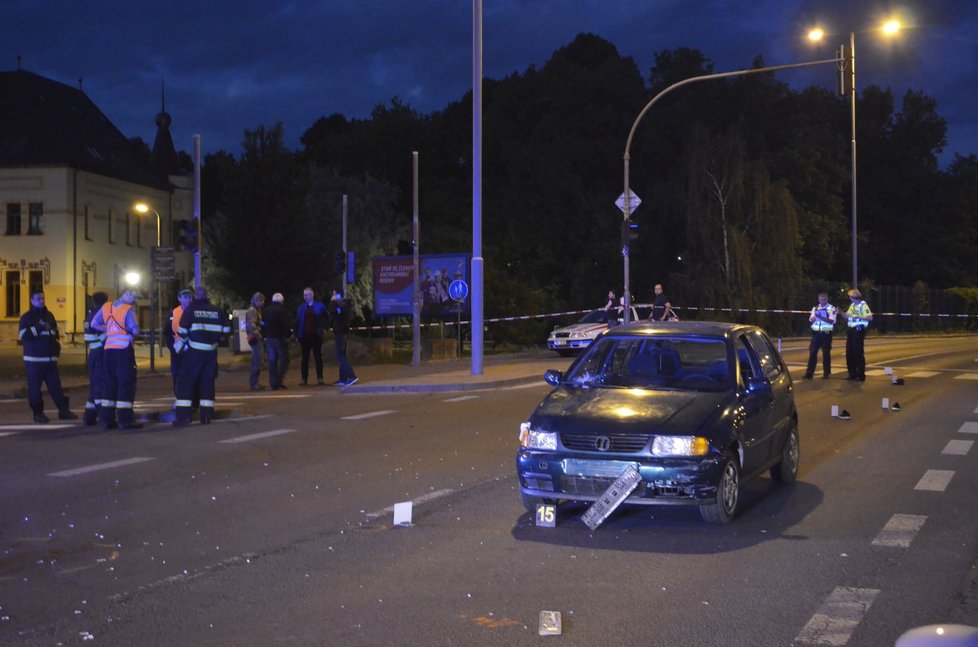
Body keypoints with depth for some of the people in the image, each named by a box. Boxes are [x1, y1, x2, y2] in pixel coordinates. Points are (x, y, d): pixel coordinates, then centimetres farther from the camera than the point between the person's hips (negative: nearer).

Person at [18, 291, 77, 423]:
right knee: (34, 387, -1)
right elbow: (23, 335, -13)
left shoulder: (49, 316, 16)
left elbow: (55, 332, 29)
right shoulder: (26, 317, 0)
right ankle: (38, 413, 5)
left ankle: (63, 410, 1)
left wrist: (56, 343, 12)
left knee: (55, 385, 1)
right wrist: (38, 328, -21)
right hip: (34, 359, -4)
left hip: (50, 358, 4)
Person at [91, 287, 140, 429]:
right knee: (126, 383, -2)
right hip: (124, 349, -6)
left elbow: (94, 324, 13)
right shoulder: (128, 309, -9)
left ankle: (106, 419, 14)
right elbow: (135, 330, -14)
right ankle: (125, 420, -5)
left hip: (108, 349, 6)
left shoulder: (106, 307, 9)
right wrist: (131, 332, 8)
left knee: (109, 383, 13)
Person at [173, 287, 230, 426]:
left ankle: (183, 416, -7)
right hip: (211, 351, 3)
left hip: (193, 351, -3)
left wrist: (180, 345, 10)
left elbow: (183, 331, -7)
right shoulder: (216, 311, 6)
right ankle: (206, 415, 10)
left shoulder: (191, 309, -3)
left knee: (185, 381, 1)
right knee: (207, 382, 11)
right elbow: (226, 330, 9)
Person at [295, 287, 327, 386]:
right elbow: (297, 322, 5)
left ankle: (320, 378, 3)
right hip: (305, 336, 2)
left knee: (318, 357, 1)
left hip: (316, 336, -2)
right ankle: (304, 379, 9)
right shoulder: (301, 308, 6)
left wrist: (323, 329, -8)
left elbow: (324, 318, 5)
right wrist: (297, 334, -2)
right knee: (305, 358, 6)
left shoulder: (320, 306, 2)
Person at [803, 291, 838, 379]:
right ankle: (809, 373, 2)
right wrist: (815, 316, -18)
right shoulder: (815, 308, 12)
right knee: (812, 352, -1)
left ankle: (826, 373, 12)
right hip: (816, 333, 3)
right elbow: (811, 320, 4)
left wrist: (820, 317, -24)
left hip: (826, 333, -3)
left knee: (826, 353, 2)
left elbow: (831, 321, -14)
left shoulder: (831, 308, -2)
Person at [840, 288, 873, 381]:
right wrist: (841, 312, 3)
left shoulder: (863, 305, -10)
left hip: (859, 330, -8)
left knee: (858, 353, -7)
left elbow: (870, 318, -17)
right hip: (851, 330, 8)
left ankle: (861, 375, -2)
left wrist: (858, 317, -22)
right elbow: (847, 317, 19)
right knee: (849, 353, 9)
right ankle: (852, 374, 17)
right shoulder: (852, 305, 15)